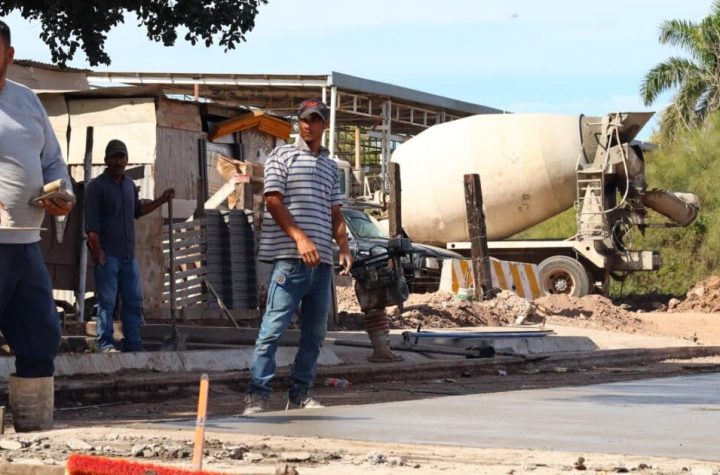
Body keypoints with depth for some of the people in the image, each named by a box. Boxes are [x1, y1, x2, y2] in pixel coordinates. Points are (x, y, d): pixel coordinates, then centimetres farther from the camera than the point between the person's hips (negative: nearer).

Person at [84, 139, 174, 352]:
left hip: (128, 254, 7)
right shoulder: (96, 186, -7)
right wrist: (97, 249, -23)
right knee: (107, 301, -5)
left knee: (134, 300, 7)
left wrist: (161, 200, 23)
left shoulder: (130, 185, 15)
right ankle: (105, 343, -2)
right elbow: (91, 222, -14)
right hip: (107, 254, -7)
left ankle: (133, 343, 13)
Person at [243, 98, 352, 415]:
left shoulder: (330, 166, 21)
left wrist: (344, 248, 7)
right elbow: (274, 201, -6)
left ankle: (300, 394, 14)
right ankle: (257, 394, -10)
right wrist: (300, 238, -17)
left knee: (315, 332, 7)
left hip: (322, 259, 6)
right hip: (290, 257, -6)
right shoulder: (282, 156, 3)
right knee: (274, 327, -10)